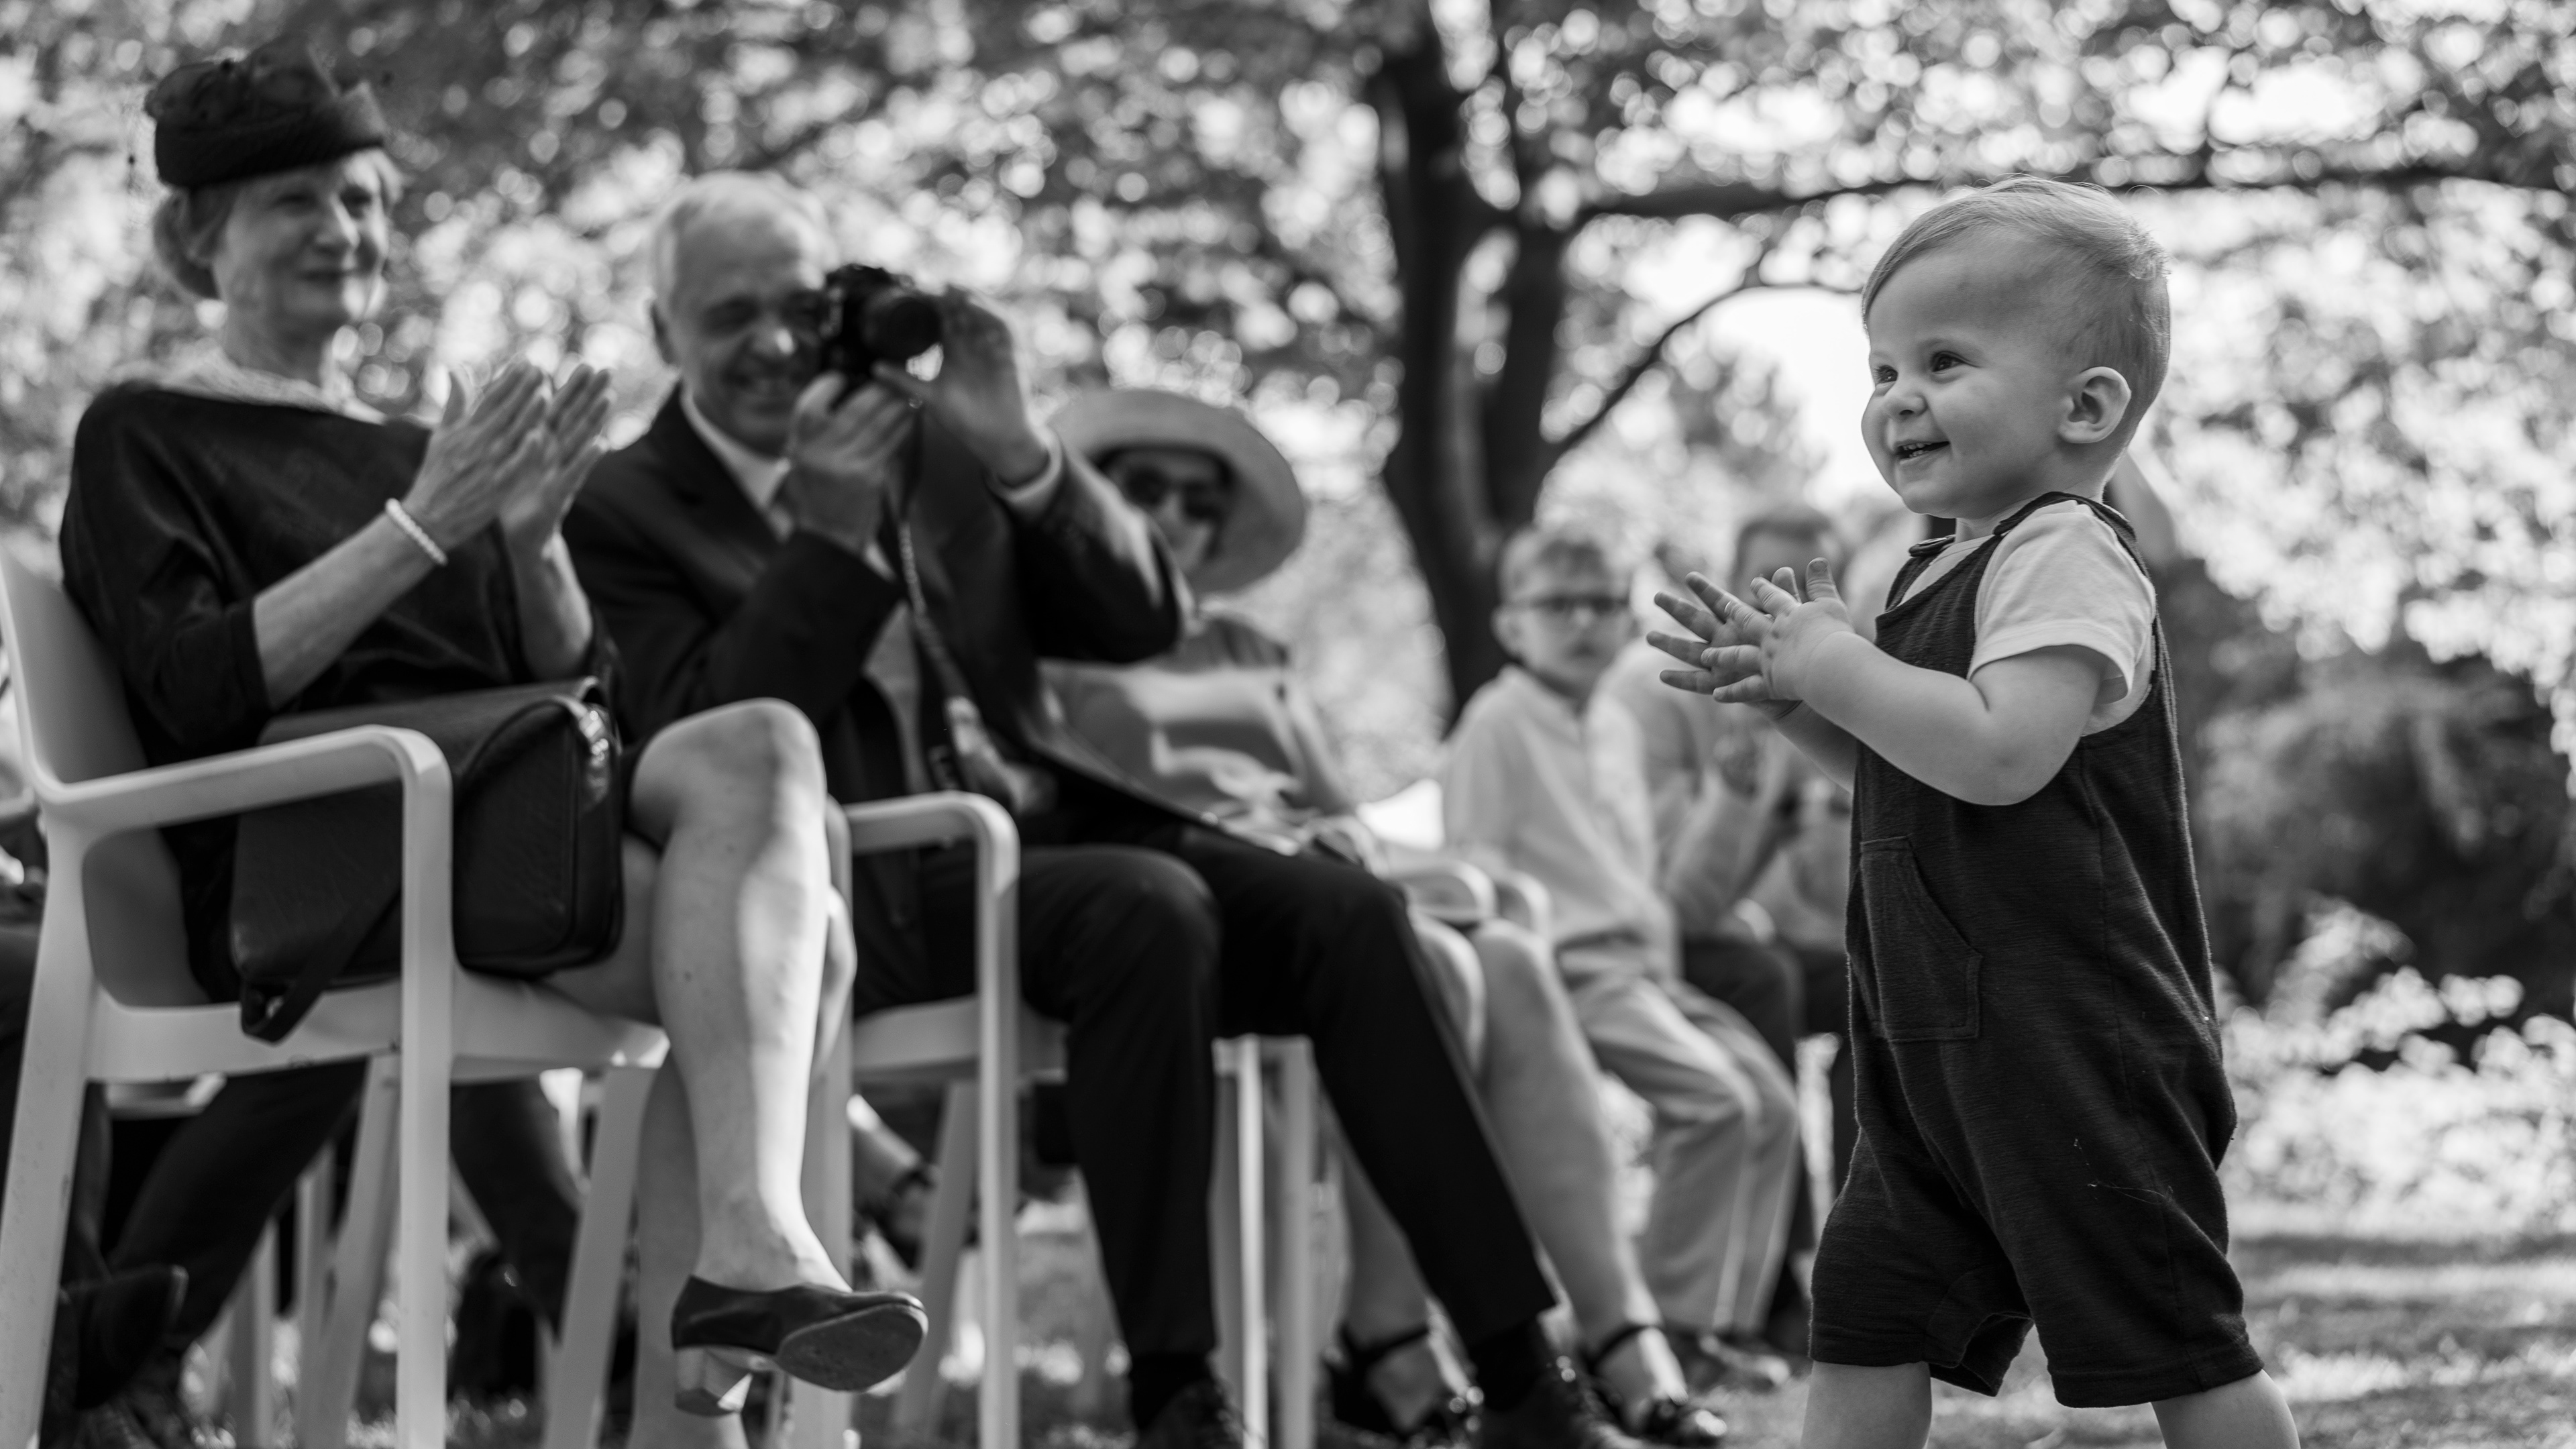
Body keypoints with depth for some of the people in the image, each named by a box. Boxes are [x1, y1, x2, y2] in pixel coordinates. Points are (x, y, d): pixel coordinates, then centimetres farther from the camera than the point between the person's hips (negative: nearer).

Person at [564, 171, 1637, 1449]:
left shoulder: (930, 443, 15)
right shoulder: (622, 515, 3)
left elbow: (1147, 619, 8)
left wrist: (1020, 454, -7)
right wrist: (830, 530, -17)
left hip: (1047, 831, 5)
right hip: (862, 899, -5)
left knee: (1347, 914, -17)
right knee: (1149, 907, -33)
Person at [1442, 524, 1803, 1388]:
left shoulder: (1617, 725, 19)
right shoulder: (1497, 723, -6)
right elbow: (1476, 864, -10)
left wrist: (1659, 947, 14)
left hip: (1640, 962, 9)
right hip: (1572, 966, -9)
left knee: (1771, 1097, -2)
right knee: (1717, 1096, -22)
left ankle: (1731, 1314, 3)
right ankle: (1676, 1313, -13)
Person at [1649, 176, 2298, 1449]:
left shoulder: (2065, 553, -14)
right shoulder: (1951, 569, 16)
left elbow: (2001, 754, -28)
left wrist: (1838, 668, -17)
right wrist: (1787, 693, 10)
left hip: (2074, 1043, -10)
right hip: (1939, 1047, 10)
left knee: (2174, 1338, -4)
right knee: (1863, 1319, 9)